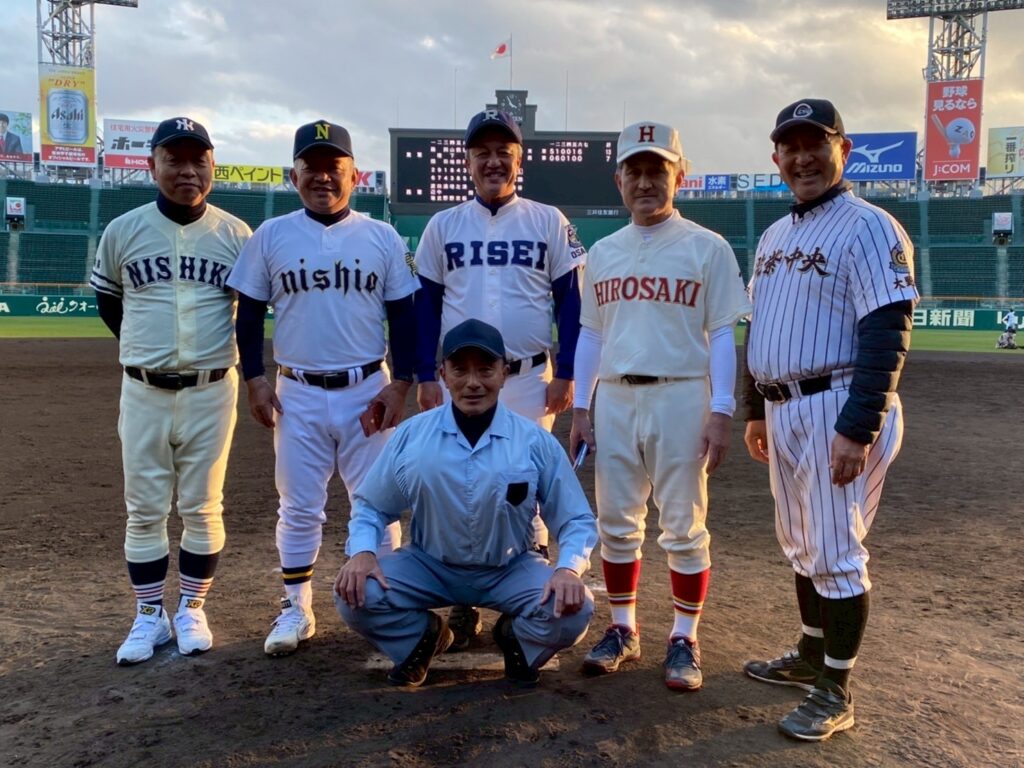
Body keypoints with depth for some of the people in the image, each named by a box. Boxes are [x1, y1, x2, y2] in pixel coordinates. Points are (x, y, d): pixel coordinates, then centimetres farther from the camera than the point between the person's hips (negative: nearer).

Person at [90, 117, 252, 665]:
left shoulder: (236, 234, -1)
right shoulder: (123, 230, 1)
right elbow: (107, 299, 16)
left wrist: (252, 371, 6)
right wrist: (144, 348, 13)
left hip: (211, 392, -1)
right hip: (143, 393, 1)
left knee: (202, 508, 7)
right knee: (144, 510, 7)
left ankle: (192, 612, 23)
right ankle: (149, 618, 21)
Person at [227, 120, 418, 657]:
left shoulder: (382, 238, 3)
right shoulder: (270, 236, 3)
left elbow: (403, 316, 4)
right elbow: (249, 313, 7)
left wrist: (401, 384, -4)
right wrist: (254, 380, -2)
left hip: (367, 390, 0)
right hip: (298, 394, 0)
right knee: (299, 508, 9)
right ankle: (296, 610, 23)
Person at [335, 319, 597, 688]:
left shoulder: (537, 442, -10)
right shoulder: (410, 436, -7)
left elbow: (577, 520, -4)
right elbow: (370, 505, 5)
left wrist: (568, 569, -24)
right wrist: (362, 552, -16)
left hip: (511, 570, -1)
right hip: (429, 566, 1)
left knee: (573, 609, -26)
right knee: (355, 595, -22)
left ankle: (516, 639, 10)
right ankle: (422, 637, 11)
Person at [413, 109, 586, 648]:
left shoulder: (548, 222, 4)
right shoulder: (443, 225, 8)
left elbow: (570, 301, 2)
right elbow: (426, 304, 8)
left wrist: (564, 375, -5)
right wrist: (425, 375, 1)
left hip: (530, 379, -1)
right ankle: (463, 607, 19)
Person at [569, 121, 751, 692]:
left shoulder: (707, 248, 0)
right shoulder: (604, 252, 13)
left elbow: (722, 335, -3)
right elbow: (591, 333, 14)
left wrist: (721, 411, -11)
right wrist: (580, 408, 9)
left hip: (680, 397, -4)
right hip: (614, 398, 4)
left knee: (684, 526, 2)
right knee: (617, 523, 10)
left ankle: (685, 639, 16)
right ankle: (624, 630, 25)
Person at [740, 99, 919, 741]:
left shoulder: (869, 228, -10)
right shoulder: (775, 236, 16)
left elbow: (887, 336, -18)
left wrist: (858, 429, -24)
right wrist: (756, 410, 19)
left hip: (838, 408, -8)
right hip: (783, 410, 8)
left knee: (837, 553, -2)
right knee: (801, 546, 18)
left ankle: (835, 693, 12)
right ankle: (811, 657, 34)